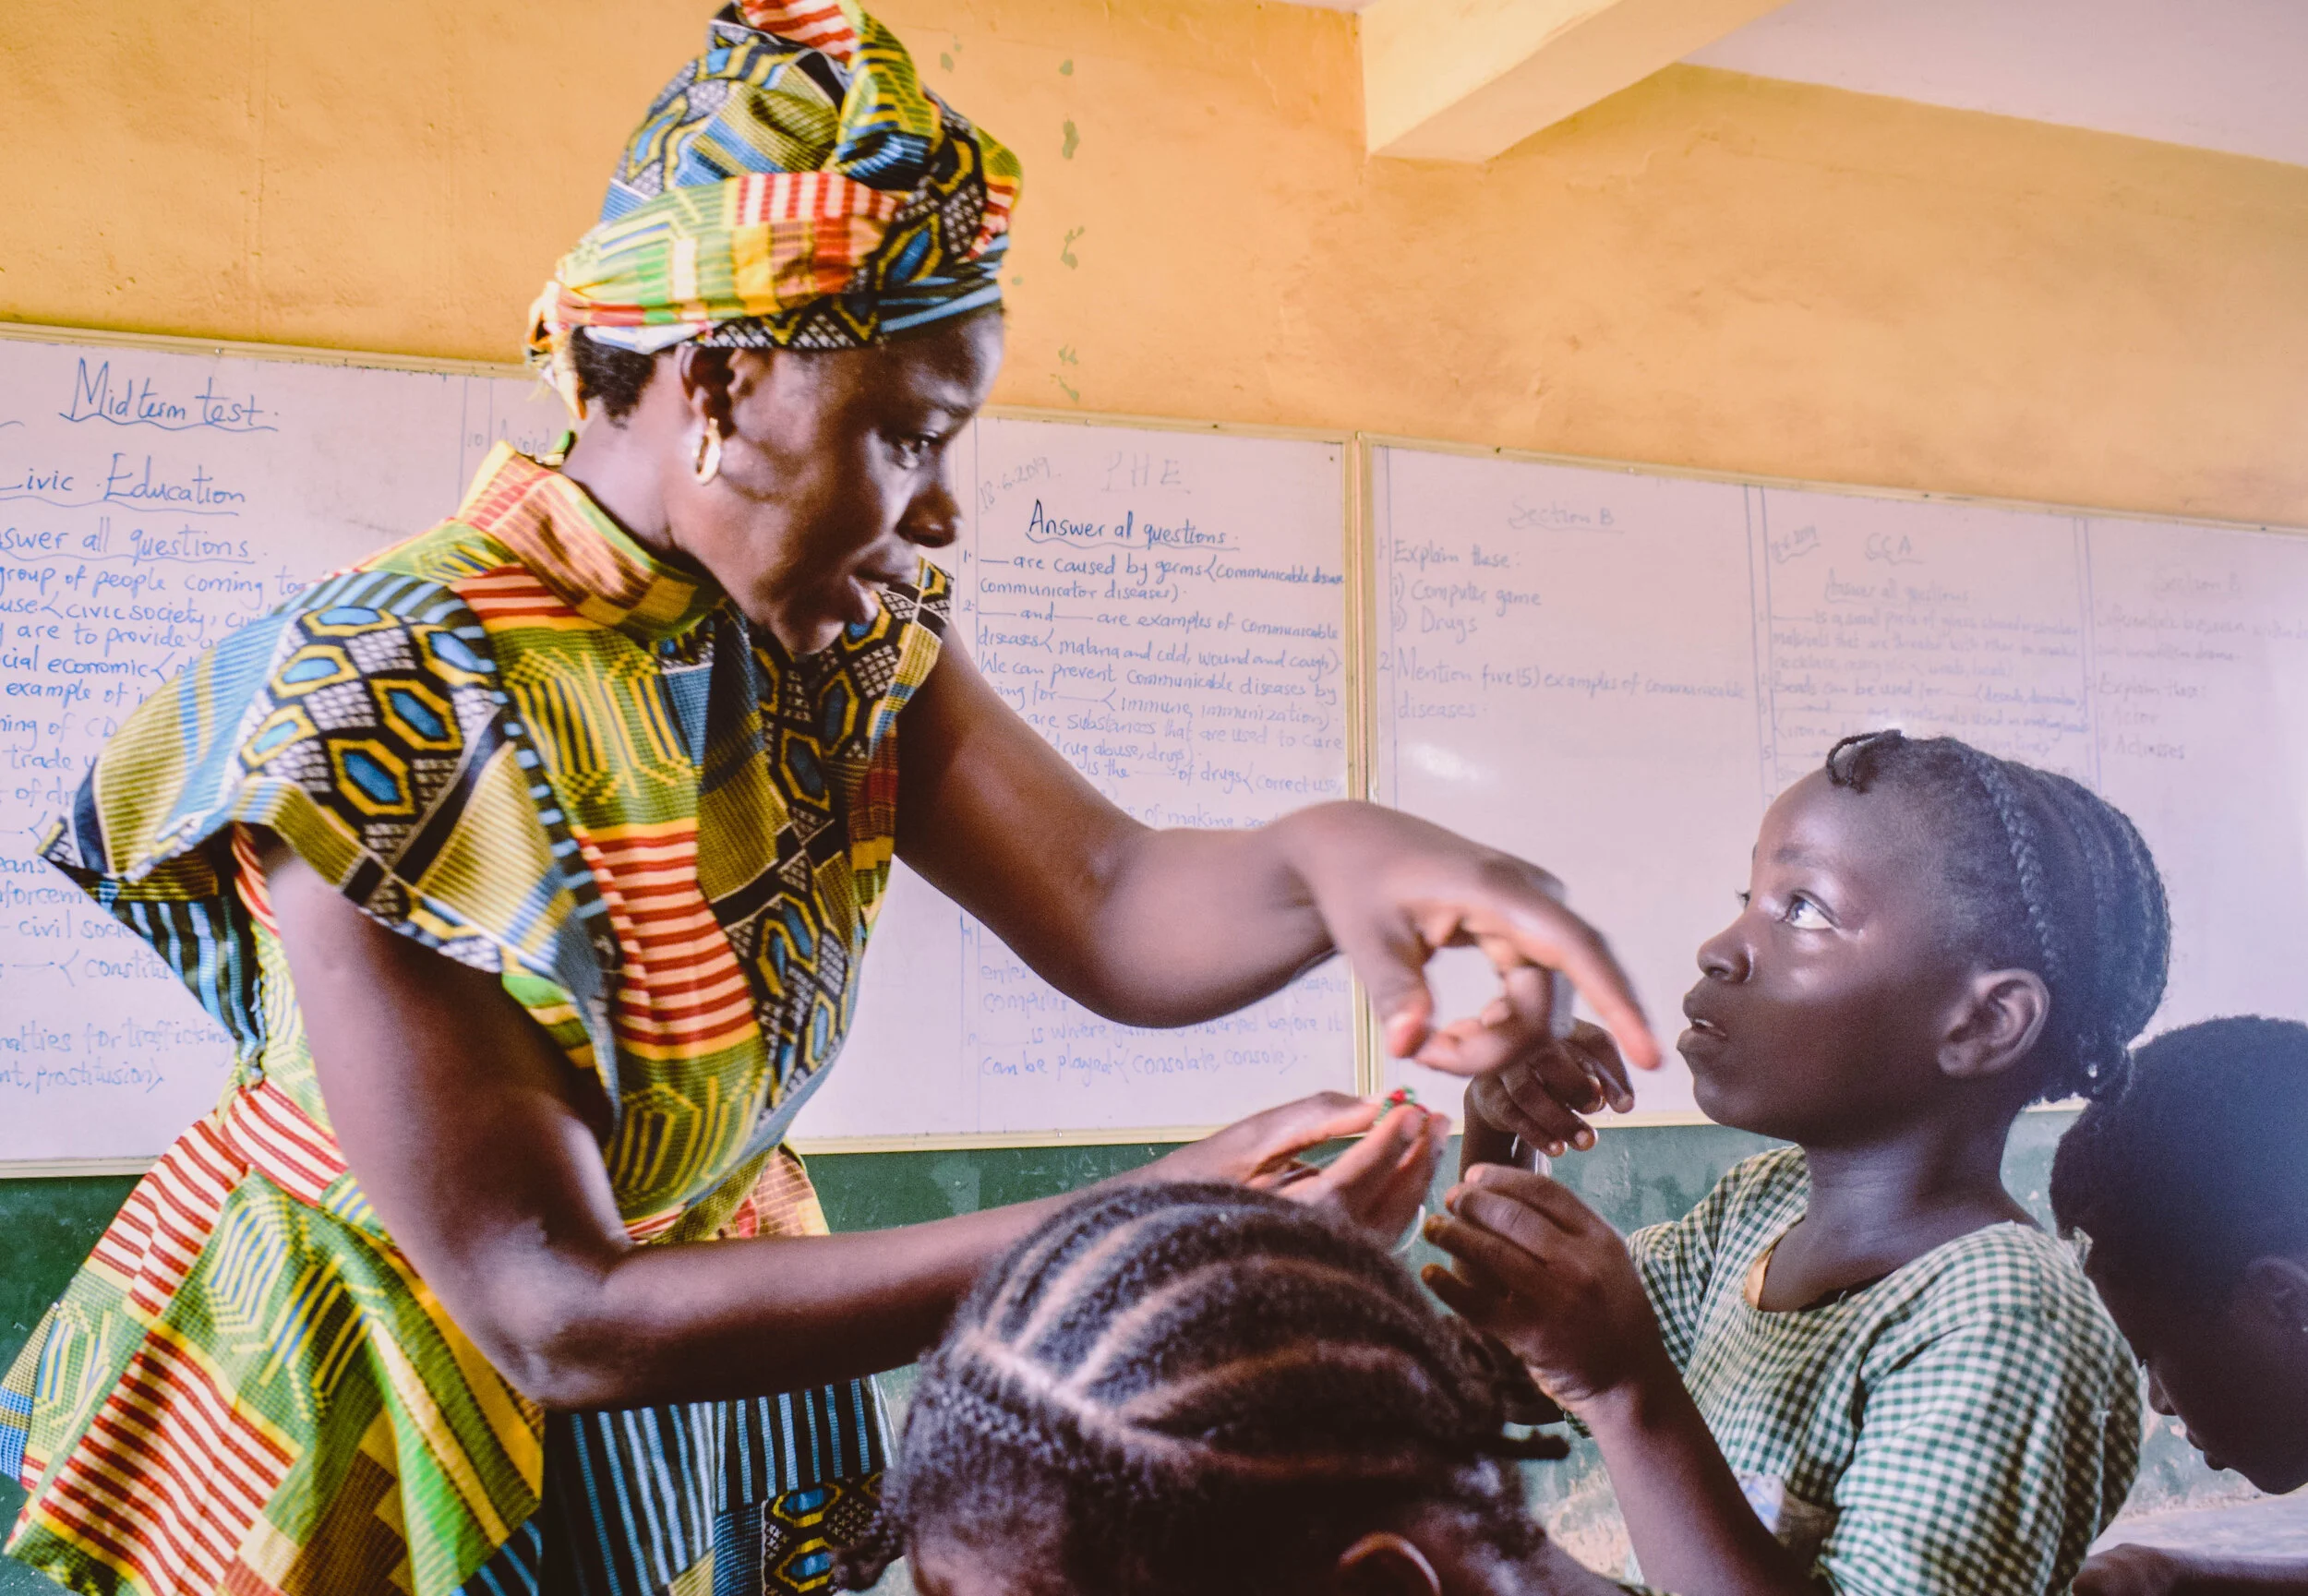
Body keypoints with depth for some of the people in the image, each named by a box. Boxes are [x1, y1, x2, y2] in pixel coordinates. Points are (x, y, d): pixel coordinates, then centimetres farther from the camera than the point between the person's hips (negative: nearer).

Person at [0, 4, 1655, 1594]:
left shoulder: (852, 636, -8)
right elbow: (554, 1318, -31)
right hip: (387, 1443, -5)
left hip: (703, 1411, 6)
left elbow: (1117, 917, -20)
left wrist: (1327, 855, -43)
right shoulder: (390, 707, -30)